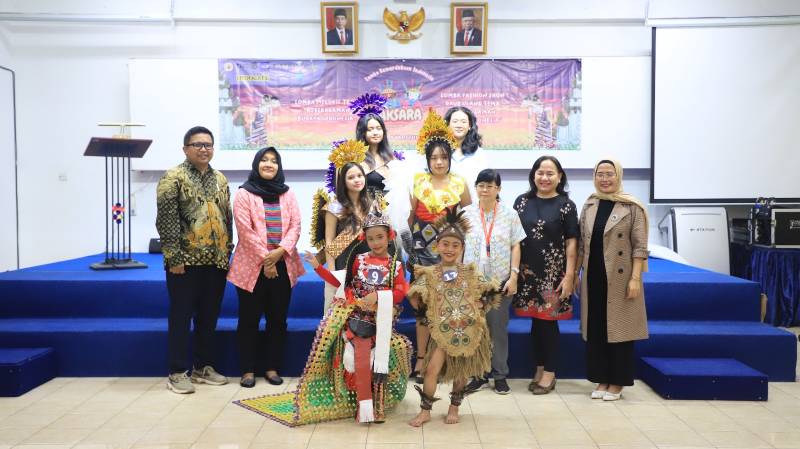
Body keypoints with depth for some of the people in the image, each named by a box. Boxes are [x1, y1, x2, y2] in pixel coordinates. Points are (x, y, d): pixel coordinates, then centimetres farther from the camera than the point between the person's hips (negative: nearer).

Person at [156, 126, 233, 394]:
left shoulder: (220, 179, 13)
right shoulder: (173, 178, -5)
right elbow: (166, 221, -11)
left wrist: (227, 253, 10)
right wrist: (174, 258, -15)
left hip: (216, 261, 6)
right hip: (186, 261, -5)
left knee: (209, 316, 12)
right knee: (181, 317, 3)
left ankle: (203, 367, 25)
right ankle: (177, 372, 13)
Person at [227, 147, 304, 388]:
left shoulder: (287, 194, 11)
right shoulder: (244, 194, -1)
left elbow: (295, 226, 2)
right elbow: (245, 231, -9)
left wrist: (280, 251, -14)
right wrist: (265, 260, -14)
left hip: (282, 265, 3)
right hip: (253, 265, -3)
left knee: (278, 319, 7)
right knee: (249, 319, 2)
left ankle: (272, 367, 18)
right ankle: (248, 369, 13)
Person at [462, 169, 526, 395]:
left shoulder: (510, 214, 3)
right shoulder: (466, 214, 3)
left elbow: (515, 247, 2)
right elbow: (457, 246, 5)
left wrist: (513, 276, -5)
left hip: (500, 280, -1)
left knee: (498, 328, 6)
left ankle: (500, 374, 18)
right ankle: (478, 374, 17)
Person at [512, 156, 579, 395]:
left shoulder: (566, 205, -2)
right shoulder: (522, 201, 6)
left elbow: (571, 242, -4)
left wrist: (569, 276, -10)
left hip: (553, 272, -3)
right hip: (527, 271, 3)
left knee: (548, 320, 1)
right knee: (535, 319, 10)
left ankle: (550, 372, 15)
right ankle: (539, 368, 24)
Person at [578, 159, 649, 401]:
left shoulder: (632, 207, -5)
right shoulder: (589, 206, 9)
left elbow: (639, 246, -9)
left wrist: (635, 278, -16)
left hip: (619, 278, -4)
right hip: (593, 277, 4)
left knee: (618, 327, 3)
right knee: (595, 329, 8)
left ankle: (617, 382, 16)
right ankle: (601, 379, 21)